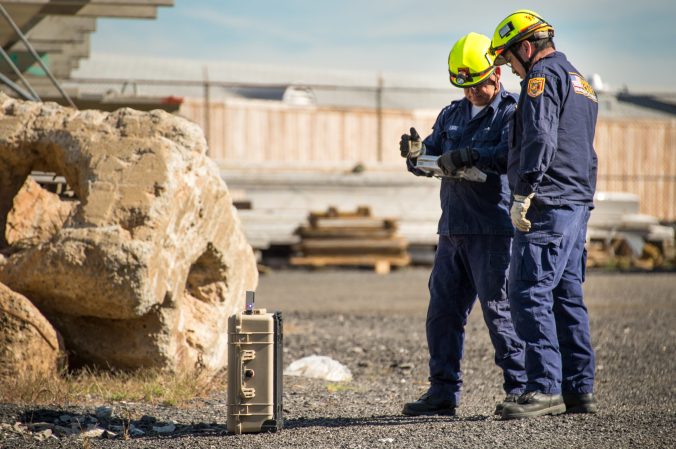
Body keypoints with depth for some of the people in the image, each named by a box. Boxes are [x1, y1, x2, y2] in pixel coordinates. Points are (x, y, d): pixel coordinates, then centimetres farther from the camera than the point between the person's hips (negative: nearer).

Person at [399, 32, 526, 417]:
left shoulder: (512, 111, -2)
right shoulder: (452, 115, 20)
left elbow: (510, 154, -19)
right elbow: (431, 159, 17)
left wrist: (468, 156, -30)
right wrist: (418, 154, -6)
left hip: (493, 230, -7)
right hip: (453, 229, 7)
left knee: (499, 307, -7)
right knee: (443, 310, 7)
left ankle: (520, 388, 0)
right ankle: (443, 392, 13)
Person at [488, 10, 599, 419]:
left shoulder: (543, 75, -7)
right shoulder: (579, 81, 24)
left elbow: (539, 139, -19)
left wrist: (523, 195, -20)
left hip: (547, 205, -10)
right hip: (579, 201, 10)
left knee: (530, 294, -12)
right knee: (567, 296, 11)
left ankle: (545, 388, -16)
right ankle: (580, 390, 11)